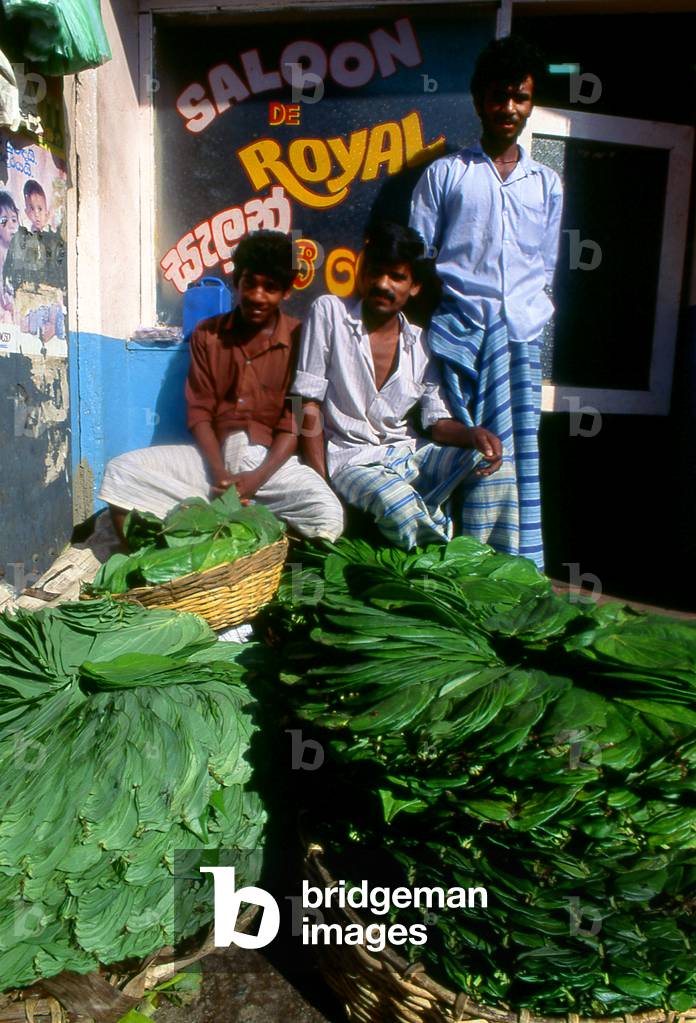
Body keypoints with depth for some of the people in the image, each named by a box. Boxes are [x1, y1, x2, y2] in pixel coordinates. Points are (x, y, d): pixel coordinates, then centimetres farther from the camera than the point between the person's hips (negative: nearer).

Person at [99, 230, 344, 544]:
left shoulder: (299, 339, 0)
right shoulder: (207, 334, 8)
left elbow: (294, 422, -5)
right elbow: (199, 412, 3)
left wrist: (258, 477, -19)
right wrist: (219, 473, -15)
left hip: (272, 459, -2)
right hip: (212, 455, 2)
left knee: (328, 516, -31)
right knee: (120, 473, -16)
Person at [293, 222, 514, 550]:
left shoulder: (421, 344, 7)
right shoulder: (328, 312, -5)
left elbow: (438, 421, 6)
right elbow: (309, 405, -8)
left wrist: (473, 433, -19)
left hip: (409, 453, 5)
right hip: (351, 459, -5)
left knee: (489, 459, -15)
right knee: (400, 507, -34)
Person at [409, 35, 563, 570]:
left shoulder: (547, 184, 20)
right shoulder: (444, 174, 13)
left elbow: (545, 268, 21)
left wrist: (526, 314, 8)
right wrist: (427, 321, 0)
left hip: (521, 332, 2)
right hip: (458, 329, -2)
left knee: (519, 454, -2)